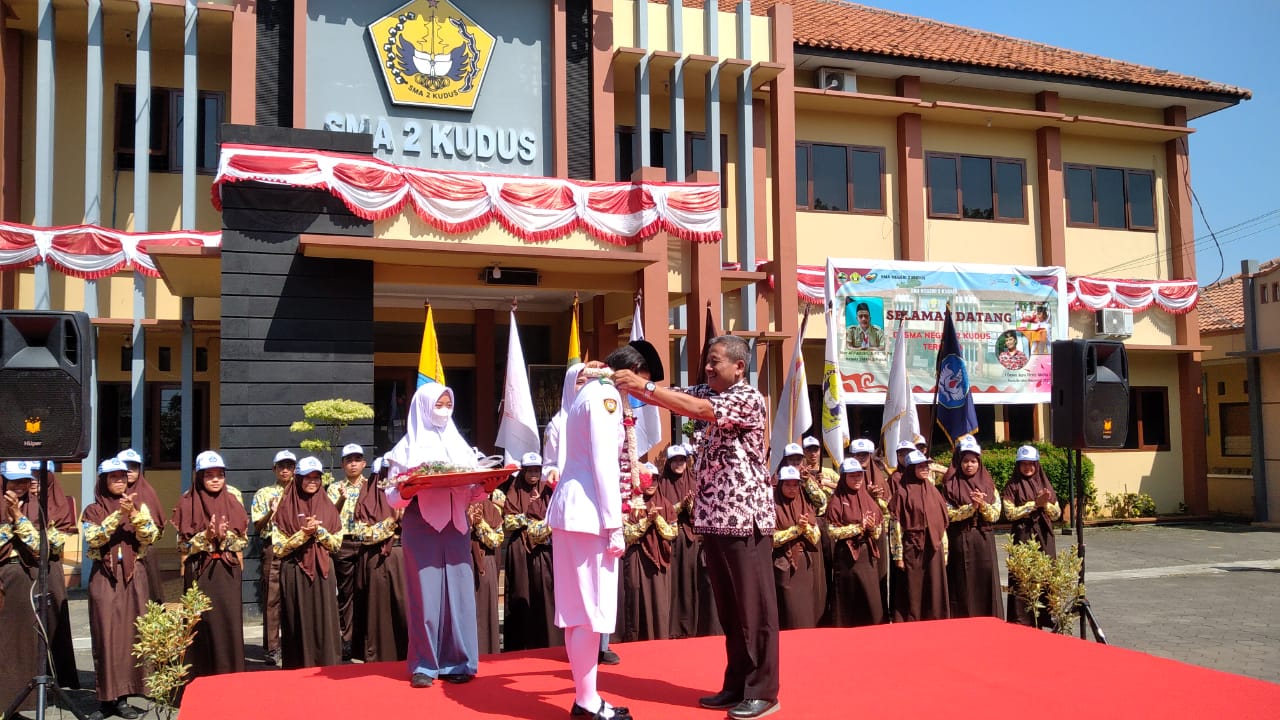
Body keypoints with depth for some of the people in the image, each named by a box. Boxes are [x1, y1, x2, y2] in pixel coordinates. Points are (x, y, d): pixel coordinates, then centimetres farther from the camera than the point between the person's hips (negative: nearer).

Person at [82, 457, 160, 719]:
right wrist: (118, 515, -21)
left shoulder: (139, 505, 9)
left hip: (134, 575, 2)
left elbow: (150, 536, -4)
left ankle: (122, 695, 7)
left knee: (132, 631, 1)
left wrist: (134, 514, -18)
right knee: (107, 634, -4)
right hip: (105, 577, -2)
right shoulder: (93, 510, 5)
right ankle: (109, 694, 1)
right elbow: (93, 539, -12)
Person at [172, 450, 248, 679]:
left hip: (228, 571, 2)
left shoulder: (233, 504, 7)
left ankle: (231, 675, 10)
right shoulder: (188, 504, 0)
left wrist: (226, 536, -14)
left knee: (229, 621, 1)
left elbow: (243, 540, 4)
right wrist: (206, 536, -19)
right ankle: (202, 676, 10)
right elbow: (183, 544, -4)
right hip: (199, 572, -2)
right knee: (203, 623, -1)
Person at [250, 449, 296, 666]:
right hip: (273, 548, -2)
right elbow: (258, 526, 3)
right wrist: (271, 512, -15)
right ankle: (272, 648, 2)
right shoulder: (263, 494, 9)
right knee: (272, 599, -3)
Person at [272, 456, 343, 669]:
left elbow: (337, 543, 6)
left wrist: (319, 530, -10)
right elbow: (278, 548, -3)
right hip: (295, 574, -2)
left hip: (323, 573, 2)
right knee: (299, 625, 0)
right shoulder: (286, 509, 2)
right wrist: (303, 534, -14)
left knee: (324, 623, 0)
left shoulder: (328, 508, 10)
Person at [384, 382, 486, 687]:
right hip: (421, 527, -3)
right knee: (425, 593, -4)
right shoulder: (408, 448, 3)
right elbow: (392, 497, -2)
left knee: (458, 591, 1)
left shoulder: (460, 446, 15)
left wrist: (485, 487, -7)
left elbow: (470, 494, 12)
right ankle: (424, 665, 4)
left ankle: (456, 662, 8)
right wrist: (407, 491, -22)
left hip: (455, 526, 4)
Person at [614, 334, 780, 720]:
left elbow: (695, 409, -25)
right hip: (714, 516, 8)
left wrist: (642, 385, -26)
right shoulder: (708, 392, 14)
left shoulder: (749, 398, -12)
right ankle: (737, 685, 24)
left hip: (745, 516, -8)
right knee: (729, 608, 14)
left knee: (754, 607, 0)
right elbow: (670, 395, 5)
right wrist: (623, 381, -10)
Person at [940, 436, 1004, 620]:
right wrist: (972, 506, -19)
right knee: (963, 587, -1)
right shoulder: (950, 485, -1)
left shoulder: (988, 484, 8)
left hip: (984, 541, 3)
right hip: (960, 541, -2)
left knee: (985, 585, 2)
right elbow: (949, 514, -8)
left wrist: (982, 504, -16)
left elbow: (995, 514, 3)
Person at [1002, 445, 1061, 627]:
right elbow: (1010, 513, -9)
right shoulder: (1012, 486, 2)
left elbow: (1057, 514, 9)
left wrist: (1045, 504, -11)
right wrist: (1035, 504, -13)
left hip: (1044, 538, 3)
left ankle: (1044, 618, 11)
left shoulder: (1045, 484, 12)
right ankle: (1021, 620, 0)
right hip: (1022, 537, -3)